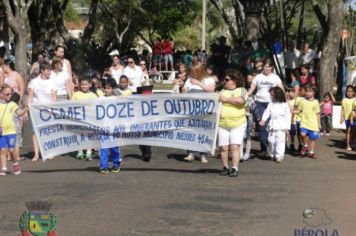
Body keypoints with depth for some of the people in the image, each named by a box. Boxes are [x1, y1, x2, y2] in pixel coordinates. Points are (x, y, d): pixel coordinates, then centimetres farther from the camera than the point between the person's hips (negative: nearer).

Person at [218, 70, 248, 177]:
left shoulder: (242, 90, 4)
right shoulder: (223, 91, 17)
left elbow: (240, 101, -15)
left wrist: (226, 99, -8)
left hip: (237, 124, -4)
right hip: (223, 124, 4)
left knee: (235, 146, -10)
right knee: (223, 147, 0)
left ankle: (235, 168, -7)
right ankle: (225, 168, 12)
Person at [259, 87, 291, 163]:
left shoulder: (285, 105, -1)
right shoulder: (271, 104, 10)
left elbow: (288, 116, 0)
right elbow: (267, 112, 0)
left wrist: (287, 127, -4)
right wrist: (263, 120, -16)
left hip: (281, 127, -4)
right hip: (272, 126, 4)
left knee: (280, 141, -8)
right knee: (271, 140, 7)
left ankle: (279, 155, -6)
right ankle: (272, 155, 21)